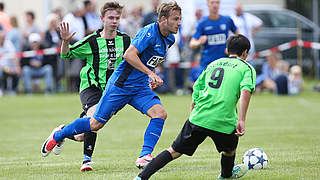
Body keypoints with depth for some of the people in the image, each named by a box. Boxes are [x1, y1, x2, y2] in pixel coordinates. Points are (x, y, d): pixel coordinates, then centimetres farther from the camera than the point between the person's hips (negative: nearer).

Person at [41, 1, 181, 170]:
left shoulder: (169, 39, 8)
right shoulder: (149, 32, -20)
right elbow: (128, 55, -29)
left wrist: (152, 78, 20)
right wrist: (150, 73, -30)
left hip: (140, 87, 7)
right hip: (121, 84, -7)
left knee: (160, 113, -17)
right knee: (96, 123, 2)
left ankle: (144, 156, -17)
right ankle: (58, 134, 25)